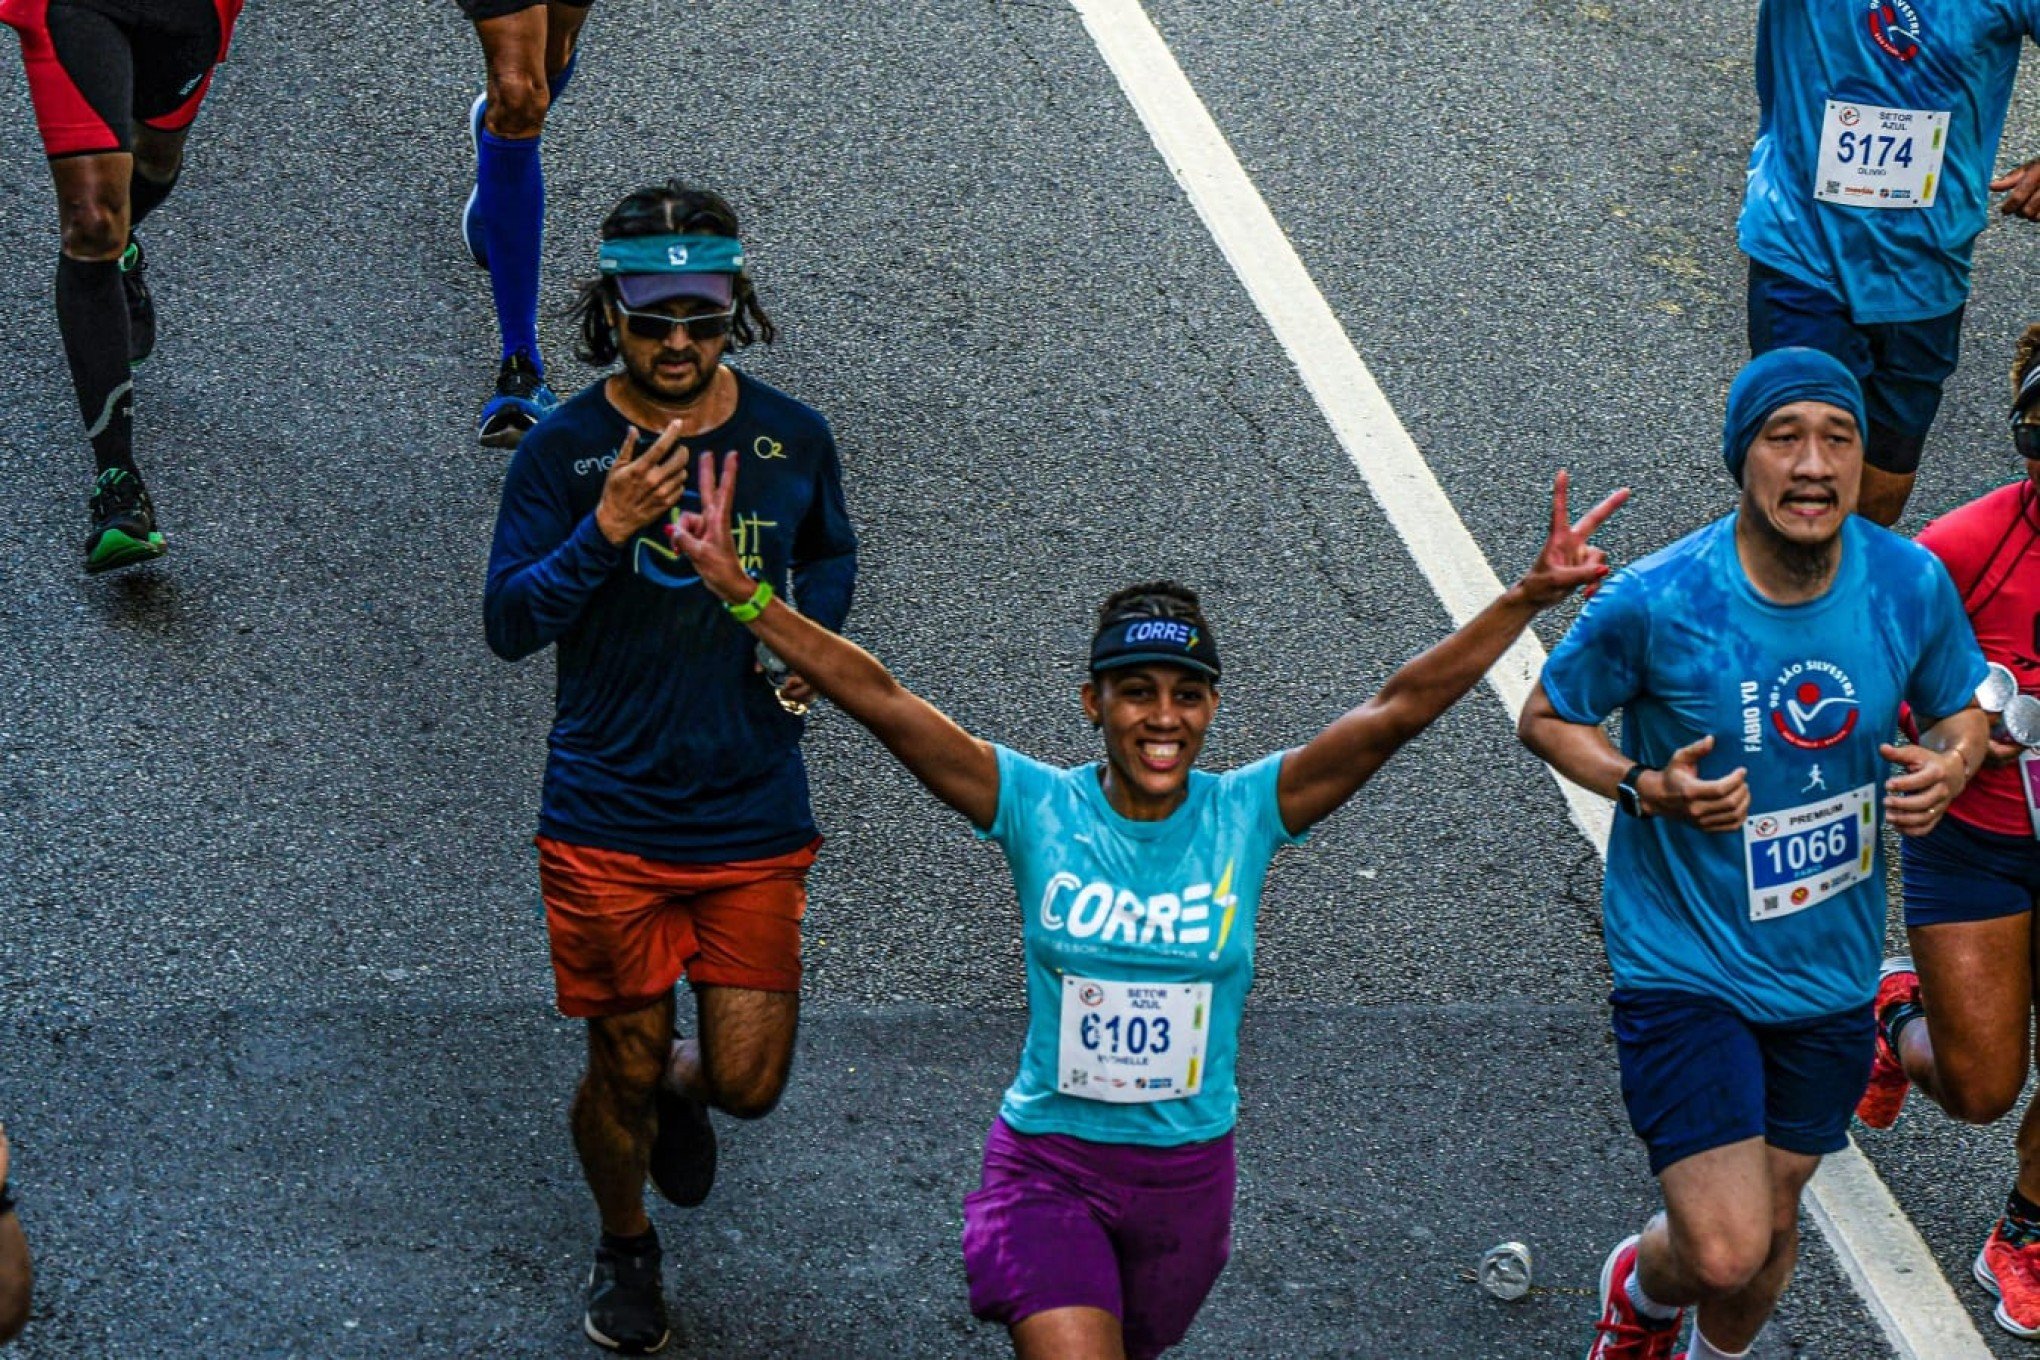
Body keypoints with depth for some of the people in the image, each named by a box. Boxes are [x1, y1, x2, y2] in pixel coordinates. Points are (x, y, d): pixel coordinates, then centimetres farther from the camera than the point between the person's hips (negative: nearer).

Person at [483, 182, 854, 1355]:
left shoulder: (793, 438, -2)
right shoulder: (566, 451, -9)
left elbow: (832, 556, 18)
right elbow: (509, 623, -13)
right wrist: (607, 528, -27)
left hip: (755, 817, 2)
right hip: (609, 819, -2)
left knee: (749, 1082, 0)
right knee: (623, 1067, 9)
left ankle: (682, 1085, 39)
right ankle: (627, 1250, 38)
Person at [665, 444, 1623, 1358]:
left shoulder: (1248, 813, -9)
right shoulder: (1036, 807, -12)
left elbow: (1395, 713, -15)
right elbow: (881, 703, -18)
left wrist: (1528, 599, -25)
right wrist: (743, 598, -28)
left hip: (1188, 1173, 3)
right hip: (1049, 1165, -2)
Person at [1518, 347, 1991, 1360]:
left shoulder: (1911, 584, -10)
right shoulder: (1656, 602, -21)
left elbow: (1961, 709, 9)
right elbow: (1546, 718, -5)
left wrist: (1950, 766, -15)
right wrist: (1645, 787, -24)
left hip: (1829, 967, 4)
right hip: (1685, 968, -4)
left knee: (1774, 1217, 20)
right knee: (1725, 1252, -12)